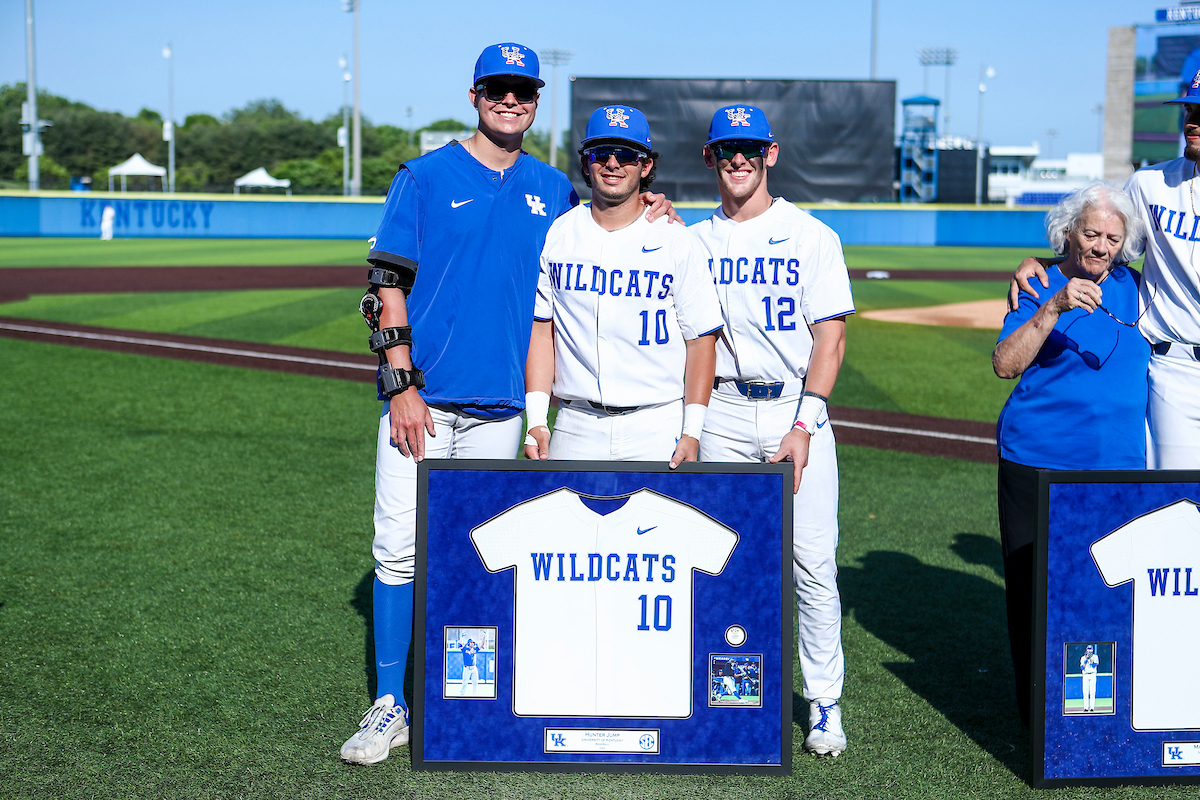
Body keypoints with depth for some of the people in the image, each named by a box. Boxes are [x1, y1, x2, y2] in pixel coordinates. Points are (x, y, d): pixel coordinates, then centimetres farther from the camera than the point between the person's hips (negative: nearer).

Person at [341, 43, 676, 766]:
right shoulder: (427, 176, 1)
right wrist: (402, 385, -12)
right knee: (401, 548, -4)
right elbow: (389, 285, -3)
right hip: (422, 397, -3)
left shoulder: (553, 189, 12)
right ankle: (391, 706, 7)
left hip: (499, 406, 3)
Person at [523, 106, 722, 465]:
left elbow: (701, 339, 0)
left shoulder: (678, 242, 1)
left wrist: (692, 431, -8)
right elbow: (540, 329, 6)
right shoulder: (555, 235, 7)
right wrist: (536, 420, -3)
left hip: (658, 426, -1)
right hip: (575, 427, 2)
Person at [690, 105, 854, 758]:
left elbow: (830, 337, -2)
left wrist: (803, 425, -14)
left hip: (797, 408, -2)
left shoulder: (812, 237, 3)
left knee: (813, 562, -4)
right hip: (723, 414, 2)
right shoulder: (691, 240, 11)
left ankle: (824, 703, 6)